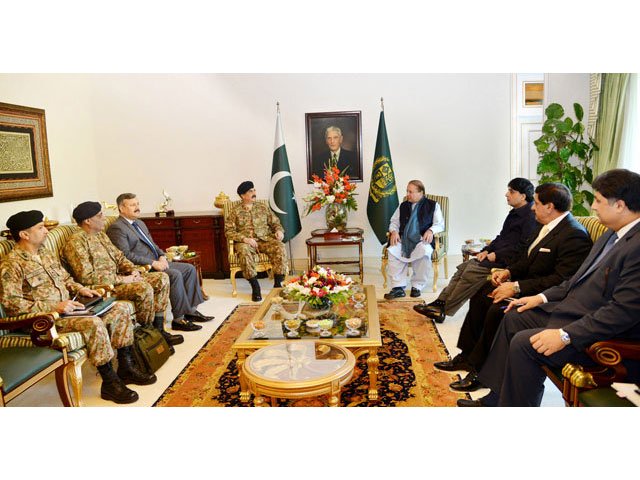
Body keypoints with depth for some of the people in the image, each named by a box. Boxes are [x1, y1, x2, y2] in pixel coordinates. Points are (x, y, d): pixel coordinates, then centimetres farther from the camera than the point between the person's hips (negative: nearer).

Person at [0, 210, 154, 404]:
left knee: (123, 308, -3)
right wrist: (54, 307, -24)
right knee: (94, 323, -35)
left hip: (68, 307, 9)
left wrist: (80, 288, 5)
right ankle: (109, 383, -21)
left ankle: (126, 367, 1)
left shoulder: (44, 253, 15)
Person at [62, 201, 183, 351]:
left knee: (162, 278, -2)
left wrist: (133, 270, -2)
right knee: (144, 288, -31)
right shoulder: (75, 242, -15)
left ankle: (158, 329, -1)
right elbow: (86, 277, -23)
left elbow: (119, 257, 19)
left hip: (117, 278, 9)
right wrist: (121, 279, -21)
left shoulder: (101, 234, 14)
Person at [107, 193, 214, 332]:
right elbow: (126, 255, -19)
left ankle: (191, 309, 0)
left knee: (190, 269, -2)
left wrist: (162, 256, 3)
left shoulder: (140, 224, 21)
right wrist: (152, 263, -21)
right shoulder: (117, 228, -9)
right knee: (175, 274, -29)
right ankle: (179, 319, -22)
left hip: (156, 263, 10)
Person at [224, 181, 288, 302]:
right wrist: (245, 238, -16)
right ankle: (255, 286, -28)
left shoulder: (263, 208, 18)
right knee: (244, 251, -38)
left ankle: (278, 283, -25)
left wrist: (279, 230, -6)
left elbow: (275, 222, 18)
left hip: (265, 239, 2)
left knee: (280, 247, -29)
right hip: (245, 241, -2)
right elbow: (229, 231, 0)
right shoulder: (235, 212, 9)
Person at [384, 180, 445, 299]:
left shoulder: (433, 205, 12)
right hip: (403, 240, 3)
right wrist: (394, 231, 0)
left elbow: (440, 224, 6)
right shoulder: (403, 206, 23)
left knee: (424, 252, -37)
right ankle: (398, 287, -27)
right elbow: (394, 222, 23)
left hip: (422, 239, -3)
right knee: (392, 251, -29)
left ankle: (417, 286, -21)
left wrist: (431, 230, -16)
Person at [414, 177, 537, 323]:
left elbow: (523, 246, -20)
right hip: (495, 254, 10)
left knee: (471, 272, -21)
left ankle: (443, 310, -14)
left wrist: (496, 255, -17)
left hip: (506, 260, -9)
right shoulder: (515, 213, 17)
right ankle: (440, 302, -10)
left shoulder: (530, 217, -13)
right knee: (464, 266, -6)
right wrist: (486, 250, 6)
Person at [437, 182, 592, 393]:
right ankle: (467, 356, 11)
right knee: (480, 294, 5)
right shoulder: (548, 226, 9)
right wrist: (509, 272, 0)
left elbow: (561, 281, -27)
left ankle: (479, 370, -9)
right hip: (527, 283, 11)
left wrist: (517, 287, -26)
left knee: (497, 311, -27)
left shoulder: (575, 236, -22)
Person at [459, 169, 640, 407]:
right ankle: (497, 398, 15)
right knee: (513, 318, 9)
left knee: (524, 343, -21)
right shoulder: (612, 234, 9)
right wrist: (542, 297, 8)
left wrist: (566, 335, -28)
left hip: (603, 334, -10)